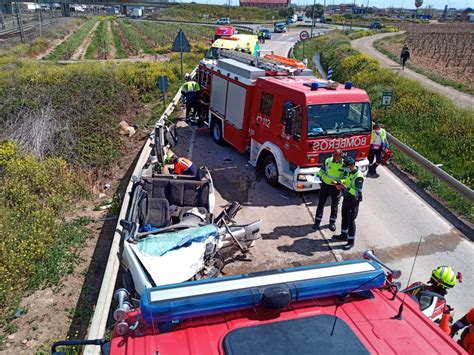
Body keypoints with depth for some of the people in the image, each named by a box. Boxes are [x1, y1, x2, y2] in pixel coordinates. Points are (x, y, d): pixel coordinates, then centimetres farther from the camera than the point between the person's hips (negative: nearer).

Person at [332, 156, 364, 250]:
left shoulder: (358, 176, -26)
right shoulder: (349, 172, 1)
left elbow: (358, 192, -30)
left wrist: (346, 187, -33)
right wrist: (341, 183, 1)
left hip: (353, 201, -9)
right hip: (346, 198, 9)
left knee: (351, 221, 1)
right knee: (344, 217, 21)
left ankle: (351, 241, 14)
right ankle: (344, 235, 39)